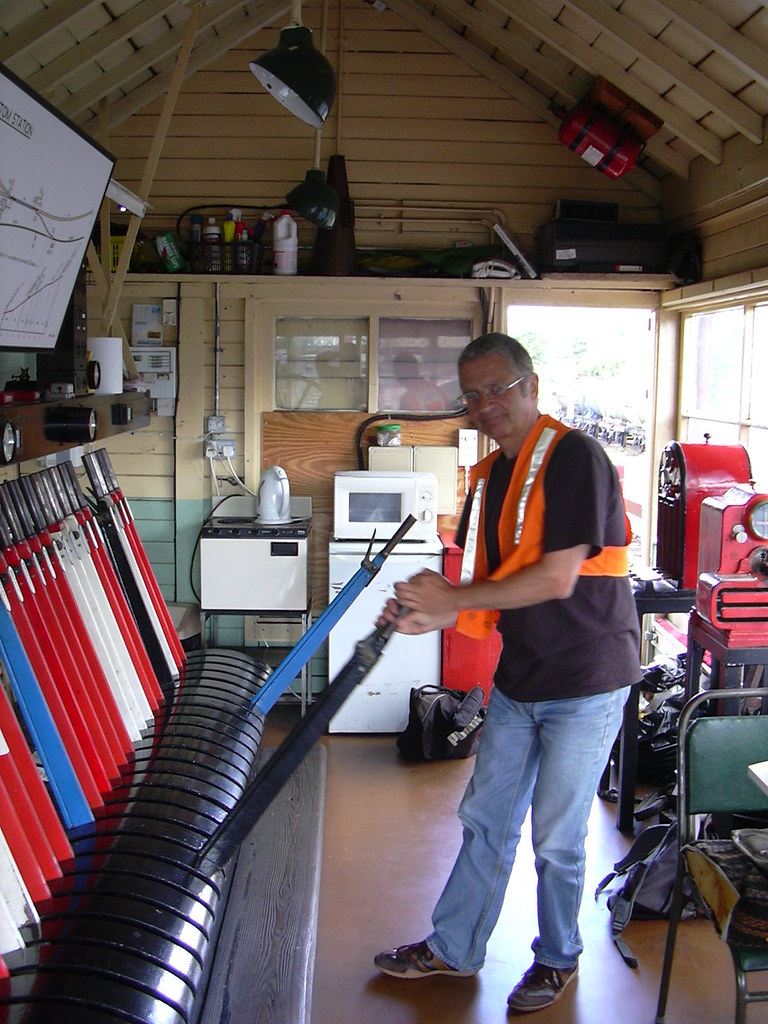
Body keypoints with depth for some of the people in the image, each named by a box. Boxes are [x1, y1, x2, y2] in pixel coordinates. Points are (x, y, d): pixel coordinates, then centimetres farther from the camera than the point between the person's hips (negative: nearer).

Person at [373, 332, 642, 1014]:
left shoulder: (574, 457, -17)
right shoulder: (490, 476, 8)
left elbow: (557, 577, -23)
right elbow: (488, 583, 10)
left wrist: (452, 597, -17)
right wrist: (430, 616, -9)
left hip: (586, 681, -7)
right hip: (519, 677, 8)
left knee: (557, 838, 6)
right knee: (485, 819, 16)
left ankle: (559, 959, 29)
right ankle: (453, 950, 32)